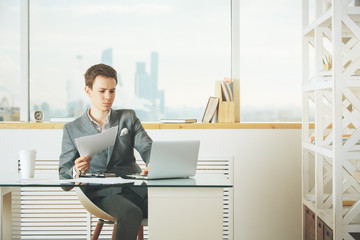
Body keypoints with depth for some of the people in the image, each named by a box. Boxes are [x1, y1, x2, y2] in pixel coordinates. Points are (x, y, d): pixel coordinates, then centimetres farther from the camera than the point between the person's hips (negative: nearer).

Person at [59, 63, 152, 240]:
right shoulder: (72, 129, 12)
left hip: (135, 188, 2)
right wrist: (76, 171, -16)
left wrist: (153, 164, -23)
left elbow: (146, 147, 2)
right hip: (102, 193, -2)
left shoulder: (128, 117, 17)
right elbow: (63, 173, 10)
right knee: (131, 213, -36)